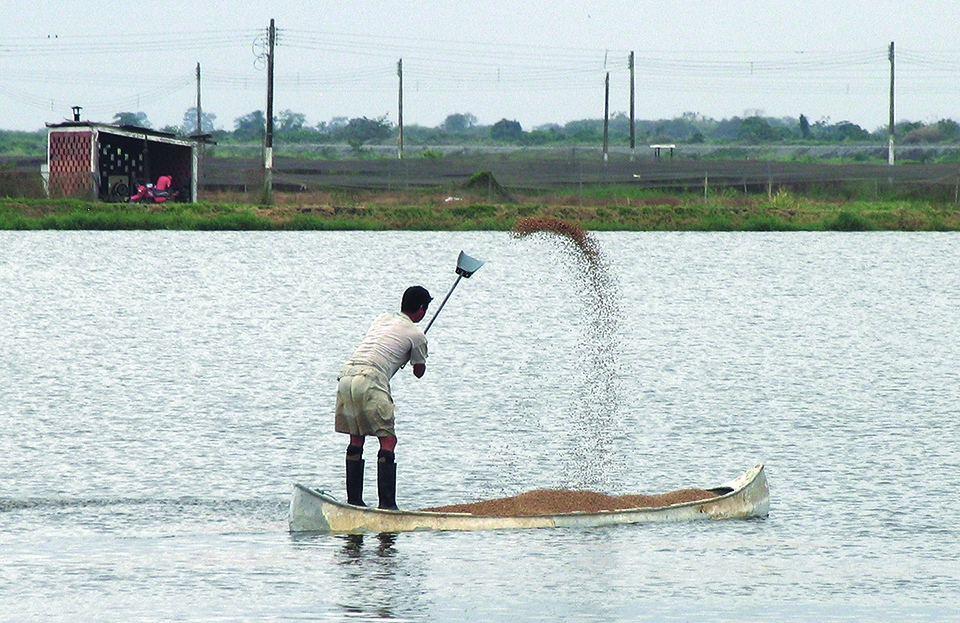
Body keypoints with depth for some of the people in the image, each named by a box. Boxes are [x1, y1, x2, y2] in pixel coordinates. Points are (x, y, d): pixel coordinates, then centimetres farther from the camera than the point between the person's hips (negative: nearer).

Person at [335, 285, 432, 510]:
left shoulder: (381, 320, 26)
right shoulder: (416, 335, 8)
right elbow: (419, 372, 22)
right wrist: (412, 357, 42)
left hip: (345, 375, 7)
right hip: (370, 381, -7)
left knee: (356, 439, 16)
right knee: (387, 440, -2)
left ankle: (353, 500, 16)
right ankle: (387, 503, -10)